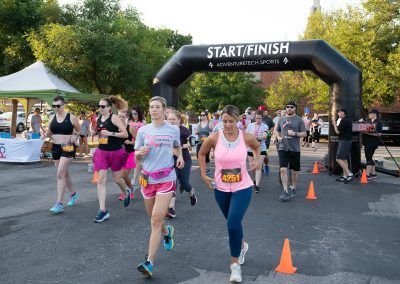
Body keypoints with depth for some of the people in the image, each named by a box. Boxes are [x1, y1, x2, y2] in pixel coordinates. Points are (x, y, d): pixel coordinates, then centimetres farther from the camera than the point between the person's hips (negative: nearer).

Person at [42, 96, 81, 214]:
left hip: (68, 148, -6)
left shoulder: (71, 118, -5)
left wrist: (75, 136, -14)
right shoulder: (52, 118, 7)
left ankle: (59, 203, -9)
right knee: (64, 173, 17)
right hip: (56, 147, 6)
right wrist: (45, 135, -6)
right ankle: (73, 193, 39)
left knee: (60, 174, -13)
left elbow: (79, 130, 6)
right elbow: (50, 132, 16)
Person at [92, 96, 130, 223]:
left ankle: (126, 193, 45)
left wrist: (110, 133, -25)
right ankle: (103, 210, -3)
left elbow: (125, 134, -17)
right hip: (101, 152, 5)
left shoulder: (114, 118, -12)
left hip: (115, 152, -5)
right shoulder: (98, 119, 5)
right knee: (101, 180, -5)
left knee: (117, 179, 10)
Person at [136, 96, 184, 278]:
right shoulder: (143, 130, 0)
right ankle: (167, 232, 51)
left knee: (156, 219, -11)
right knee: (153, 217, 16)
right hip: (147, 178, 3)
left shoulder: (173, 130, 1)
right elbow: (136, 156, 4)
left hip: (166, 179, -2)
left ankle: (149, 263, -8)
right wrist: (140, 152, -18)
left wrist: (180, 157, 3)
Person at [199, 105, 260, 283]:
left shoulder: (246, 137, -9)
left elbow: (257, 146, 15)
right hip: (221, 188, 2)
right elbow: (202, 153, 7)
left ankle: (235, 263, 4)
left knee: (233, 223, -16)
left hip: (242, 187, -2)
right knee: (232, 223, 18)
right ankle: (242, 246, 51)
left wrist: (256, 160, -1)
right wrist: (203, 174, 2)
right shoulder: (215, 138, -11)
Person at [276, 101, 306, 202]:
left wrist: (294, 134, -17)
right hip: (283, 148, 1)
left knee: (294, 171, 10)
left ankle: (293, 189, 29)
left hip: (295, 149, -1)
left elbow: (304, 133, 0)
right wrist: (278, 137, 2)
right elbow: (277, 131, 22)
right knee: (283, 169, -12)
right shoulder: (281, 119, 10)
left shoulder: (299, 120, 1)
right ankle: (285, 191, -9)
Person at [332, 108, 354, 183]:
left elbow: (337, 131, -15)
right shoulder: (348, 120, 16)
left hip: (344, 141, -11)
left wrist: (334, 123, -4)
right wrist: (335, 123, 16)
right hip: (347, 141, 11)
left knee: (339, 158, -12)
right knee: (344, 159, 12)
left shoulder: (344, 121, -16)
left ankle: (349, 174, -16)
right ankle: (345, 176, 13)